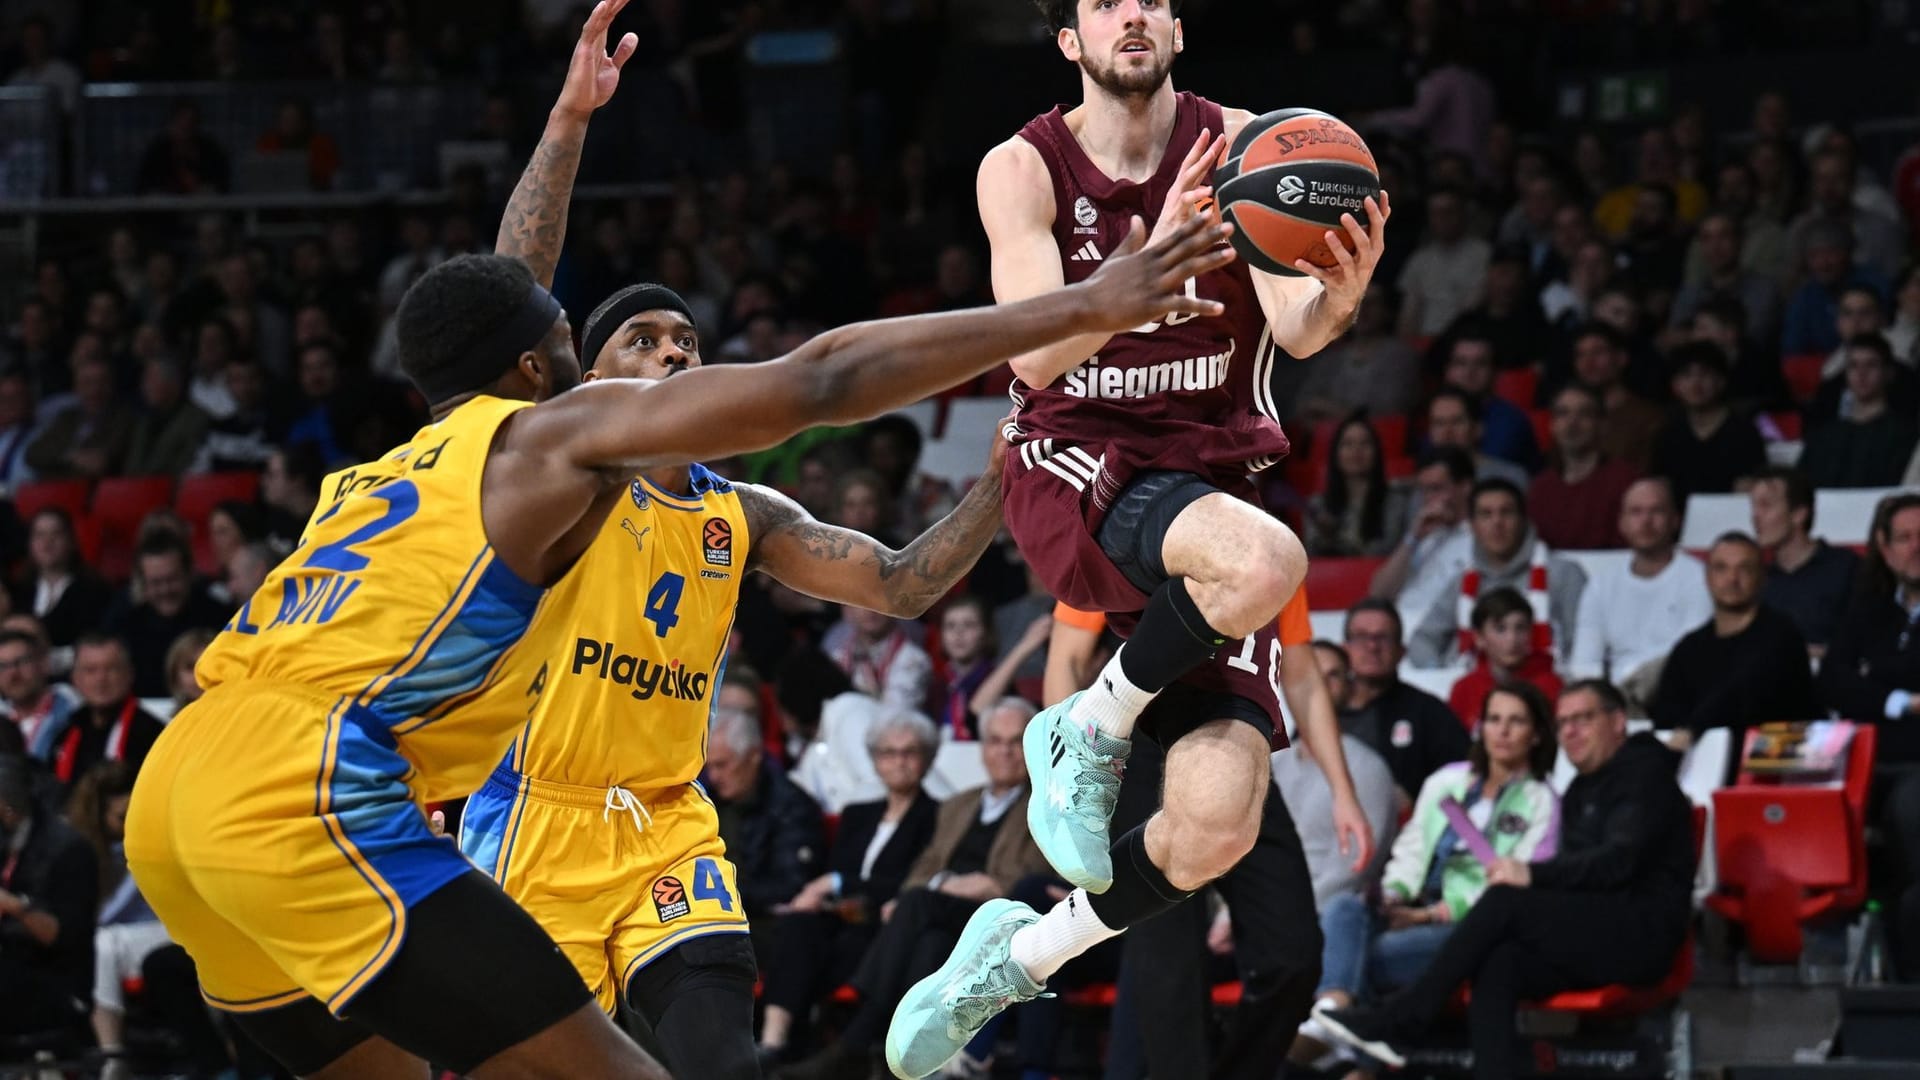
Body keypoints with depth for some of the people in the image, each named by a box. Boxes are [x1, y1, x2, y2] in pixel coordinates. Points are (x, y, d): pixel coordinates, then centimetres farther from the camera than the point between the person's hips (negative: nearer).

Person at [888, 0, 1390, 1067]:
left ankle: (1018, 956, 14)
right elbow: (1037, 354, -17)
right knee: (1267, 562, -38)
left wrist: (1338, 298, -39)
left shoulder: (1240, 146, 0)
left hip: (1215, 478, 3)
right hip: (1075, 465, -3)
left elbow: (1295, 328, -13)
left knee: (1217, 827, -12)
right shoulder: (1024, 168, -3)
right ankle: (1091, 727, -11)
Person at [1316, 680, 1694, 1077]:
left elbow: (1621, 861, -15)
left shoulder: (1644, 774, -1)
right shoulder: (1581, 791, 26)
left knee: (1504, 900, -25)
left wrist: (1534, 874, -21)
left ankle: (1393, 1024, -23)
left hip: (1638, 933, -8)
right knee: (1496, 968, -22)